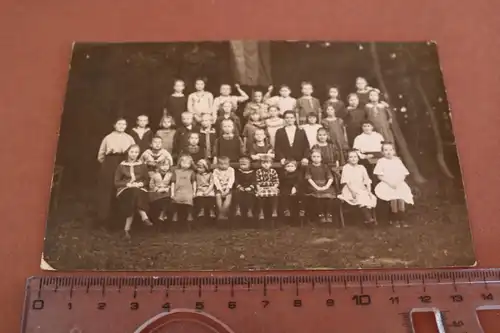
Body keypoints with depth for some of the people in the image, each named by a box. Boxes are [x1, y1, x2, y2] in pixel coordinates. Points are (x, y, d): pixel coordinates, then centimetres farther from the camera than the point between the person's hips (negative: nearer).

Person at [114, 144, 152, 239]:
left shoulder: (142, 165, 15)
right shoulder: (121, 166, 10)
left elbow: (147, 180, 17)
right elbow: (116, 182, 5)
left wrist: (140, 183, -6)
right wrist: (127, 184, -12)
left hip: (140, 189, 1)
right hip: (124, 190, -1)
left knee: (136, 192, -38)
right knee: (133, 193, -38)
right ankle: (144, 217, -42)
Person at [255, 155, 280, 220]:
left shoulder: (273, 171, 7)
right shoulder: (258, 172, 5)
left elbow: (276, 181, 5)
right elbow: (257, 182, 3)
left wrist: (274, 187, -11)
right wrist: (258, 187, -12)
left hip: (271, 187, 1)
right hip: (261, 188, 0)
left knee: (274, 193, -31)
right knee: (260, 195, -31)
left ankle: (274, 211, -16)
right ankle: (261, 212, -13)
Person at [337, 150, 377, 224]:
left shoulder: (361, 167, 12)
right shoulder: (346, 168, 1)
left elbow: (367, 180, 8)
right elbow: (346, 181, -7)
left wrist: (369, 190, -7)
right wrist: (352, 191, -18)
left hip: (362, 189, 4)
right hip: (350, 189, -4)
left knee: (372, 198, -22)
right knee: (361, 198, -32)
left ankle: (372, 217, -16)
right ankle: (368, 218, -30)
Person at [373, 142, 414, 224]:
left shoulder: (397, 160, 12)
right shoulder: (381, 161, 3)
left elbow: (404, 174, 9)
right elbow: (379, 176, -3)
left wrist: (398, 182, -9)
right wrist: (389, 183, -14)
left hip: (399, 184, 3)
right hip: (386, 185, -3)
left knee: (402, 196, -24)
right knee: (394, 198, -28)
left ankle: (401, 218, -11)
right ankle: (395, 218, -12)